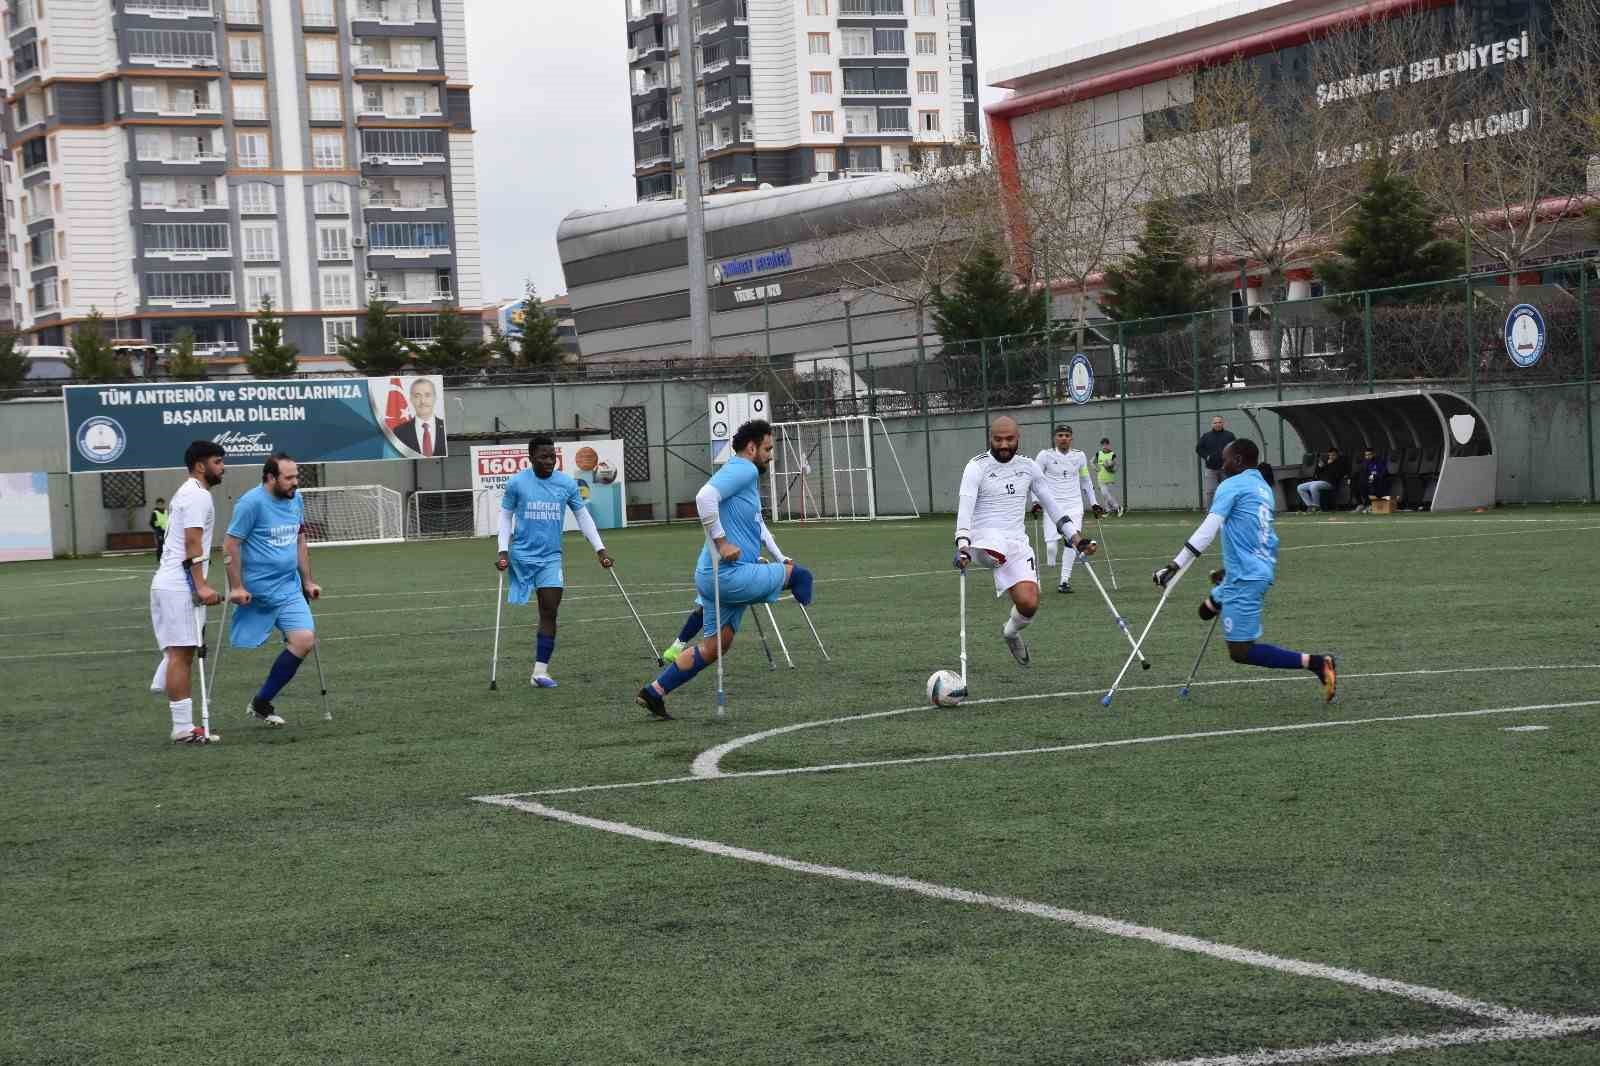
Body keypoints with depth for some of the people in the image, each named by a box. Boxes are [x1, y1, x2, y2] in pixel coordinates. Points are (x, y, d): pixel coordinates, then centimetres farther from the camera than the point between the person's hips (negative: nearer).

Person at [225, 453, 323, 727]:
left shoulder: (296, 499, 8)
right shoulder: (252, 503, -13)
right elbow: (230, 545, -12)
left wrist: (307, 581, 18)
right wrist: (236, 587, -15)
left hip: (289, 589, 6)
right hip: (255, 591, -6)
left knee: (305, 640, -8)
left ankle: (261, 703, 3)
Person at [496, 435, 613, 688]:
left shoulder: (567, 484, 2)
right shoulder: (517, 483, -3)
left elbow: (583, 516, 9)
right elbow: (506, 516, 6)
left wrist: (600, 550, 4)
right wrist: (503, 550, -4)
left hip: (551, 557, 2)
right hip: (522, 555, -2)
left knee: (550, 612, -7)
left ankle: (540, 671, -6)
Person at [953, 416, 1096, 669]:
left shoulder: (1028, 466, 11)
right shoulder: (977, 467, -5)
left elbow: (1050, 503, 21)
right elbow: (965, 508, -16)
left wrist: (1075, 538, 15)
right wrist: (963, 545, -31)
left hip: (1017, 542, 5)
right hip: (986, 537, -5)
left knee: (1029, 604, -8)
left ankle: (1011, 632, 20)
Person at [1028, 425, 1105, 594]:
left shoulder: (1080, 456, 9)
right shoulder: (1045, 455, -1)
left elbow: (1086, 481, 21)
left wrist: (1093, 503, 20)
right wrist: (1036, 500, -9)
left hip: (1074, 505, 2)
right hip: (1052, 506, -2)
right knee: (1051, 544, -16)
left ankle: (1065, 580, -7)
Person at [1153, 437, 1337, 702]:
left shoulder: (1232, 486, -10)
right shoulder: (1264, 488, 16)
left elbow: (1207, 531, -18)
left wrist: (1175, 566, -18)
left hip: (1245, 579, -9)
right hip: (1262, 570, 9)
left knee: (1240, 652, -8)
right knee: (1208, 607, 27)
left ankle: (1315, 663, -17)